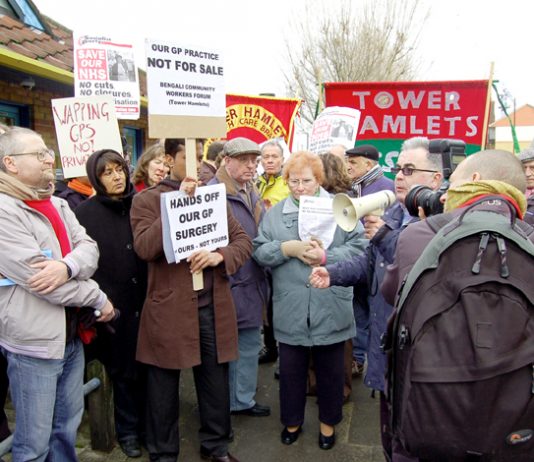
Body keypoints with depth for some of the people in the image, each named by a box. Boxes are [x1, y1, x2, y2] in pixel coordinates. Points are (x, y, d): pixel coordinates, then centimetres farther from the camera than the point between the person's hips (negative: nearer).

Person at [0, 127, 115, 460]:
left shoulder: (58, 205, 10)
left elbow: (89, 248, 0)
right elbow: (36, 277, -22)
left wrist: (67, 266, -24)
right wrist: (99, 301, -12)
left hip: (72, 334, 7)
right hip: (34, 342, -7)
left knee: (68, 426, 21)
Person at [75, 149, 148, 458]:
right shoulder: (86, 213, -2)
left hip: (145, 301, 2)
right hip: (112, 304, -2)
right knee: (123, 369, 11)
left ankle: (147, 423, 33)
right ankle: (128, 430, 31)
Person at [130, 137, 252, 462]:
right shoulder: (146, 200, -2)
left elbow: (244, 241, 7)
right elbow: (144, 248, -16)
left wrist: (219, 255, -14)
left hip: (214, 307, 4)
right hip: (169, 309, -3)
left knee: (216, 383, 16)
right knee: (165, 389, 12)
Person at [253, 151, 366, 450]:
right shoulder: (275, 213, 6)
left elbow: (359, 248, -8)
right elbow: (260, 252, -2)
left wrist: (326, 257, -20)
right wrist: (288, 248, -17)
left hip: (330, 309, -1)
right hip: (290, 310, 1)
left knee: (331, 370, 15)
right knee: (291, 370, 15)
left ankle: (328, 422, 36)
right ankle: (292, 421, 36)